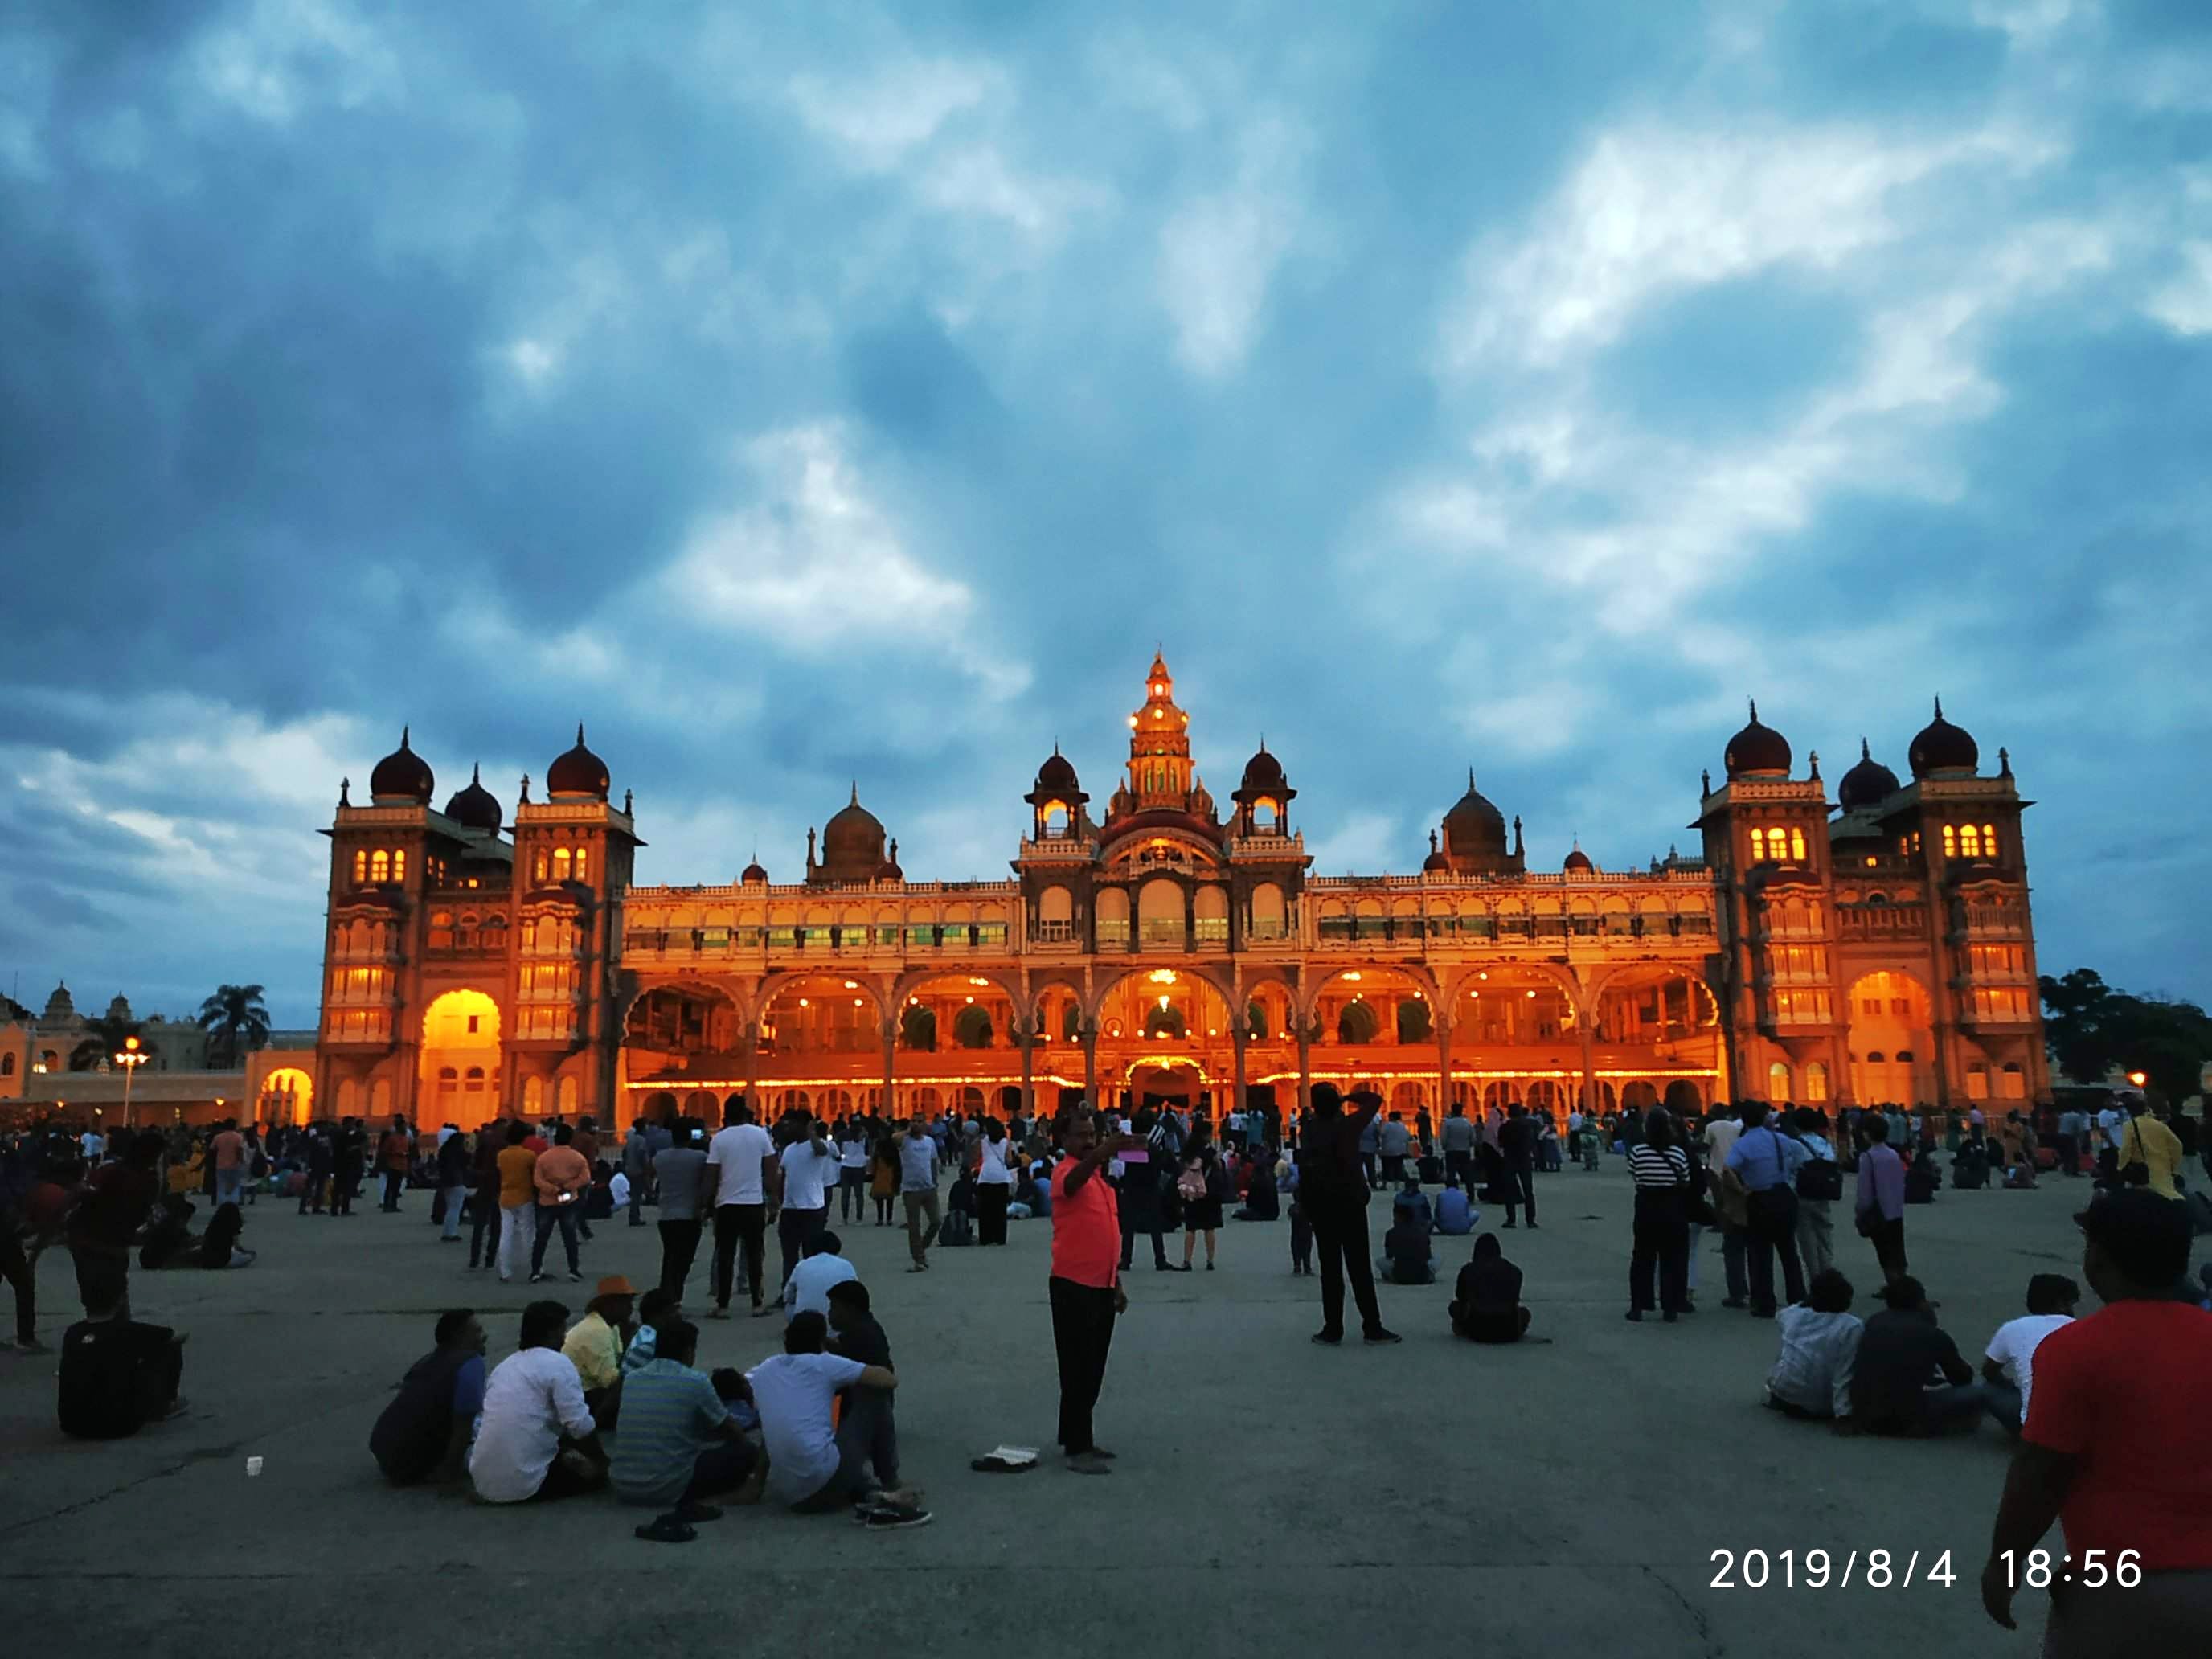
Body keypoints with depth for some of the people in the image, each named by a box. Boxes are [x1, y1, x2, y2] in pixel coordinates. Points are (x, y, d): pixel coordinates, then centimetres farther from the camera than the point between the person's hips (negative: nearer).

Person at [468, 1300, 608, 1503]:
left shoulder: (504, 1365, 16)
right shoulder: (558, 1364, -9)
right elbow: (580, 1425, -15)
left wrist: (565, 1449, 28)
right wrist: (602, 1460, 2)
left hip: (483, 1483, 8)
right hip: (525, 1484, -8)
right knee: (596, 1470, 13)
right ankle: (529, 1492, 1)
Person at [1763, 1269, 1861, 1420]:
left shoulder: (1793, 1313, -2)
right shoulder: (1852, 1327, -16)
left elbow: (1779, 1318, 24)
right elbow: (1844, 1376, -20)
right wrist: (1843, 1413, -17)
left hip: (1783, 1390, 4)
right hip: (1820, 1407, -3)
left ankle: (1774, 1396, 27)